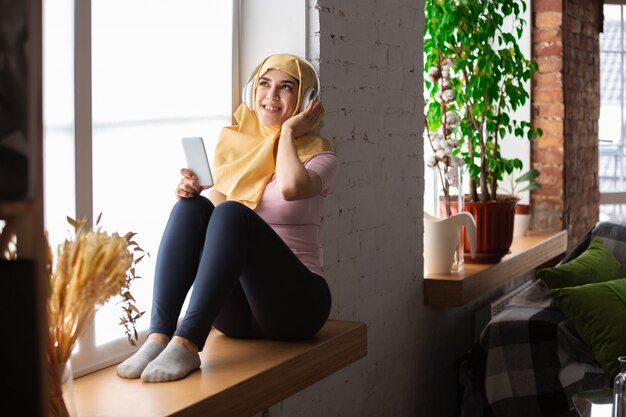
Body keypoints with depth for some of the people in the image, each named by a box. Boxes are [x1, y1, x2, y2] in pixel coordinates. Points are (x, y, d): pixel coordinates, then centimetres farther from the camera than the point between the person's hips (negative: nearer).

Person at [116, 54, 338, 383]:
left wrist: (289, 131, -7)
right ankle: (158, 337, -33)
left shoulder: (317, 153, 2)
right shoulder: (233, 145, 15)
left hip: (294, 301, -4)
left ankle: (186, 344, -39)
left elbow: (291, 188, -23)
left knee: (231, 213, -29)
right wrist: (195, 193, -7)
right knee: (191, 207, -21)